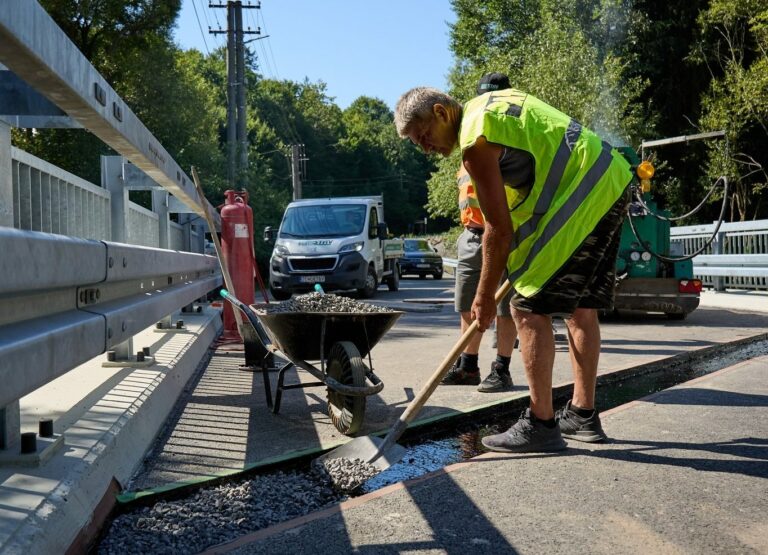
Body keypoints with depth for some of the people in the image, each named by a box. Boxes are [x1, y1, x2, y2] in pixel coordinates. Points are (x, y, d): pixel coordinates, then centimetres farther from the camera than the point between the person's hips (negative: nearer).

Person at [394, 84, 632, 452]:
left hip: (580, 196, -10)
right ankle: (583, 416, 22)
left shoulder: (475, 143, -12)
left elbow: (500, 230, -12)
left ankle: (540, 425, -4)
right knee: (581, 307, 15)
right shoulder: (492, 101, 16)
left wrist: (484, 297, -3)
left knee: (529, 308, -6)